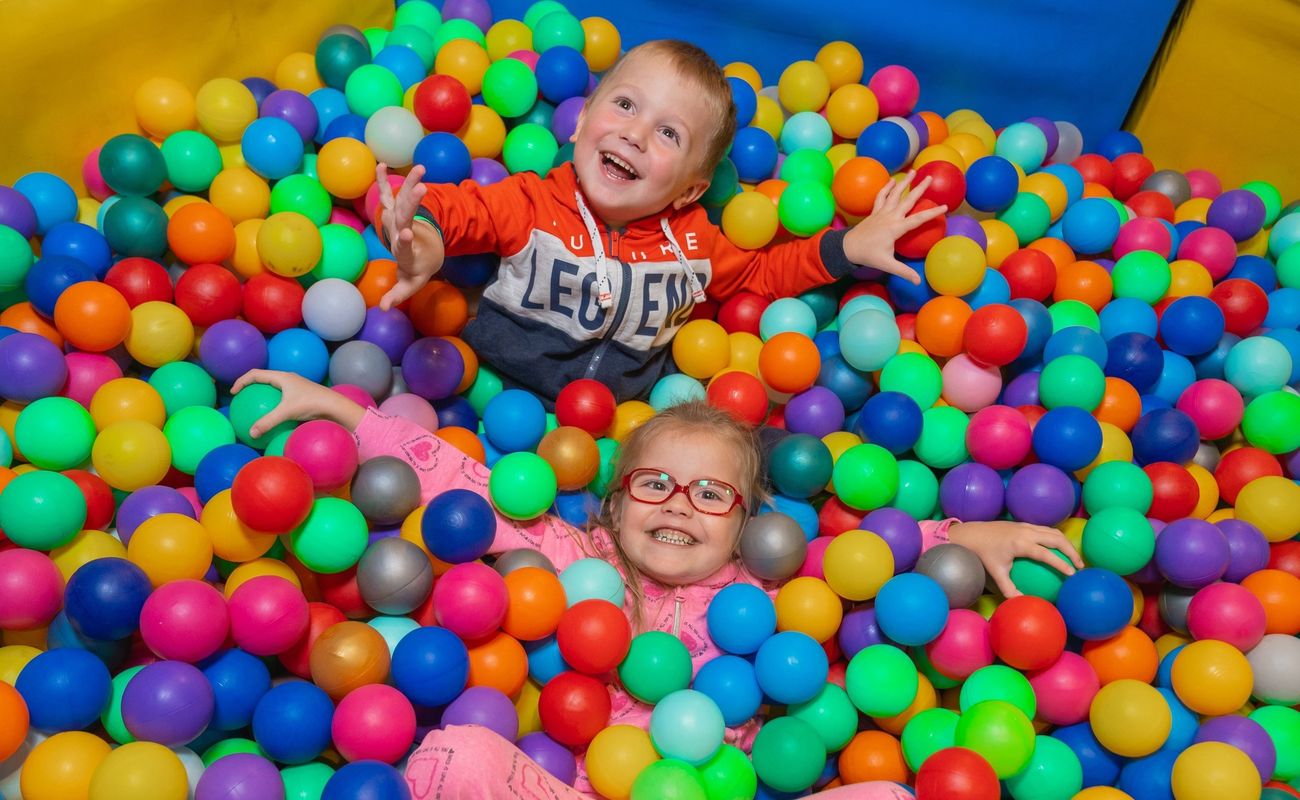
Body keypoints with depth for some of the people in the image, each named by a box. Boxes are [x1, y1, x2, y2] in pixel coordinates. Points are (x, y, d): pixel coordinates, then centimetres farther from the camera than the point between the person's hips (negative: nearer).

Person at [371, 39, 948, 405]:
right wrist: (422, 237, -40)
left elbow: (758, 274, 20)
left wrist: (847, 247, 9)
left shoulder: (690, 241, 4)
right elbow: (453, 206, -13)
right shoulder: (529, 205, -8)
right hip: (505, 395, -3)